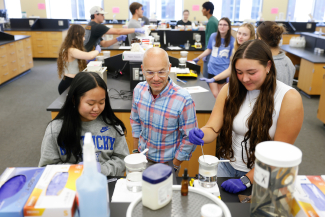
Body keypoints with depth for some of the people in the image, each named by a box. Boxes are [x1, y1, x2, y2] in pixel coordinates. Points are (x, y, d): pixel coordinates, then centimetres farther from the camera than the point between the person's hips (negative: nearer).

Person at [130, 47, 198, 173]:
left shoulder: (184, 99, -27)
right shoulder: (139, 90, -12)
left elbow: (189, 138, -17)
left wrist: (175, 166, -11)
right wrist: (135, 151, 8)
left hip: (167, 162, -4)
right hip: (142, 157, 4)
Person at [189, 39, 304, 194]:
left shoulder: (289, 99, -16)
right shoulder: (230, 89, -4)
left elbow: (278, 153, -14)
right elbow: (212, 128, -8)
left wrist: (246, 180, -18)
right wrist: (200, 135, -31)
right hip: (227, 167, 3)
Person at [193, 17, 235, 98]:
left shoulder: (232, 40, -6)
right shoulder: (213, 36, 1)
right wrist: (198, 58, 17)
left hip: (224, 71, -1)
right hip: (212, 69, 2)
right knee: (214, 95, -4)